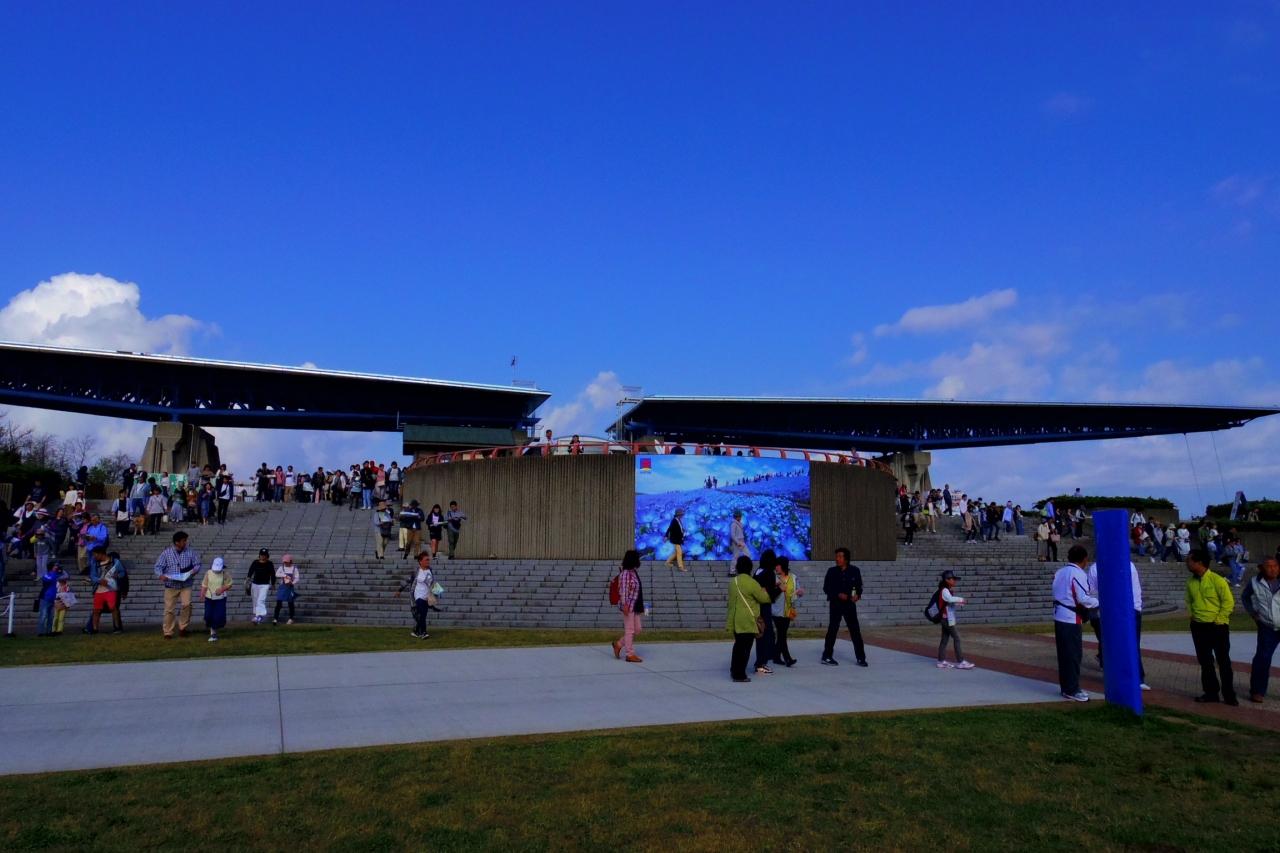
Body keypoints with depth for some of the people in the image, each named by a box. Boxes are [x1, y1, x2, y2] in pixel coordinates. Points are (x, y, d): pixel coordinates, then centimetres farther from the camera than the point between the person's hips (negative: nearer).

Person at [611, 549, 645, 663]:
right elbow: (623, 590, -18)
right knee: (630, 630, -1)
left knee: (638, 629, 12)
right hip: (628, 606, -9)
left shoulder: (634, 572, 11)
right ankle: (630, 654, 8)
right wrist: (625, 605, -22)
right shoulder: (625, 573, -15)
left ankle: (619, 644, 25)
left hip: (635, 606, 9)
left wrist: (640, 606, 20)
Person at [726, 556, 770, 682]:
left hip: (736, 620, 7)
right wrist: (764, 592, 13)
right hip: (747, 621, -7)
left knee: (738, 645, 19)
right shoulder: (751, 582, -15)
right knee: (745, 648, 0)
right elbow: (764, 598, -6)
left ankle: (734, 671, 26)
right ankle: (739, 674, 2)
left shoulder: (733, 582, 8)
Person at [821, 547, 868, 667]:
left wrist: (858, 595, -14)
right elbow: (826, 588, -2)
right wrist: (838, 594, -16)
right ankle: (827, 656, 13)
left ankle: (861, 658, 11)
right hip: (835, 604, -1)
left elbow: (859, 586, 6)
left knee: (855, 630, 2)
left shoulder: (855, 570, -3)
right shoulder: (832, 571, -4)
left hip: (849, 604, 1)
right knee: (832, 630, 3)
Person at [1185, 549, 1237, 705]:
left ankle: (1229, 695, 10)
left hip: (1217, 627, -5)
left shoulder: (1217, 580, -13)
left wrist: (1218, 620, -11)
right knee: (1205, 662, 9)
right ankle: (1211, 692, 18)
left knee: (1223, 661, 2)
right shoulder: (1191, 582, 4)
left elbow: (1229, 602, -11)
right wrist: (1192, 615, 3)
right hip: (1198, 627, 5)